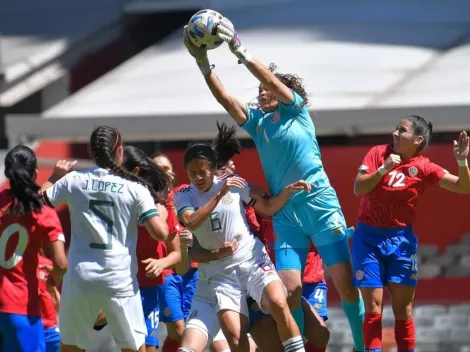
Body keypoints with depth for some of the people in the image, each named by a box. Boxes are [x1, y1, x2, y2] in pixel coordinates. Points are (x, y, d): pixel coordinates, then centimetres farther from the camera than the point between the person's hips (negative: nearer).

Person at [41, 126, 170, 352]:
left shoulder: (72, 180, 0)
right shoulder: (135, 187, -4)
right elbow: (160, 232, -9)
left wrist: (55, 177, 27)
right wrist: (162, 214, 13)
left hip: (80, 278, 2)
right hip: (120, 280, -2)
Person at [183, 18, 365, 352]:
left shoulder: (297, 110, 2)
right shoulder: (257, 120, 12)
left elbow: (271, 80, -12)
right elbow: (225, 98, 2)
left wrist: (240, 50, -19)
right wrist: (203, 63, -9)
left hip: (320, 205, -4)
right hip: (286, 214, 4)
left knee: (345, 283, -5)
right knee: (289, 290, -6)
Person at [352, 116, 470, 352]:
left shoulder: (423, 167, -2)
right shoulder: (378, 153, -1)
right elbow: (358, 189, -8)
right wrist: (384, 168, -20)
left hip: (401, 239, 1)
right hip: (369, 237, -1)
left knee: (403, 310, 2)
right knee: (373, 308, -5)